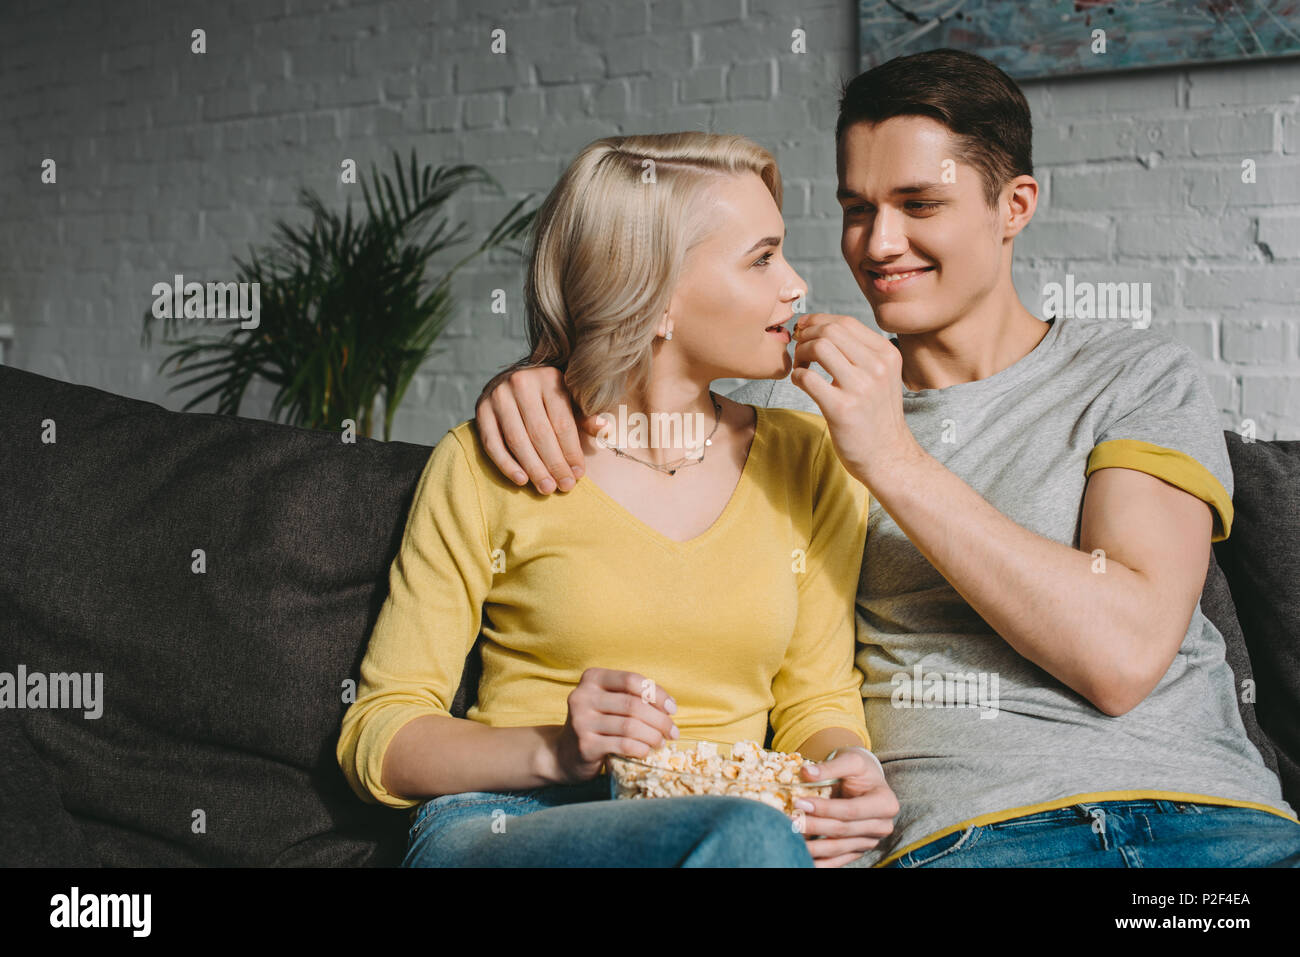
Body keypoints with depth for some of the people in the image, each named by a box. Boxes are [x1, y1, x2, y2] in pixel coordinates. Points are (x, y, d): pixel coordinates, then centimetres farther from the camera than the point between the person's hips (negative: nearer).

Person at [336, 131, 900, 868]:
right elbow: (378, 739, 1)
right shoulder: (490, 463, -1)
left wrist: (848, 768, -10)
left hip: (724, 833, 4)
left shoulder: (806, 460, 9)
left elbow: (816, 698, 14)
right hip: (503, 828, -3)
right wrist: (557, 750, -17)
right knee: (750, 834, -35)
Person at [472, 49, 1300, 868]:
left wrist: (894, 461, -12)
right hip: (958, 831, 1)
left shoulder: (1141, 379, 7)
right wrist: (531, 384, -4)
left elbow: (1123, 654, -7)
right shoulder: (806, 405, 15)